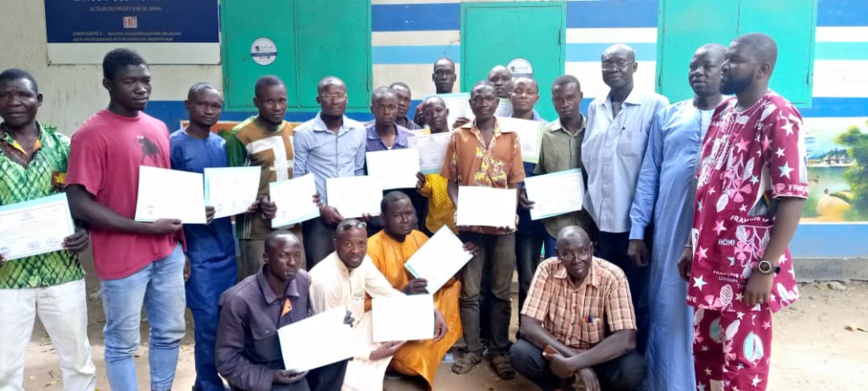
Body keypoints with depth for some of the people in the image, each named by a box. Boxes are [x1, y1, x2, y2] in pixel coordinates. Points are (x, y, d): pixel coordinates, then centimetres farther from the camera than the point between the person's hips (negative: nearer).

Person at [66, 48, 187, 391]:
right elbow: (79, 205, -16)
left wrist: (181, 241, 14)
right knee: (122, 342, 7)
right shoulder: (91, 135, -11)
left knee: (170, 333, 16)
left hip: (168, 252, 6)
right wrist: (145, 228, -18)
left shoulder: (158, 128, 9)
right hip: (123, 258, -6)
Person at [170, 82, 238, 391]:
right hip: (196, 248, -5)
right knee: (208, 319, -1)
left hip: (226, 244, 6)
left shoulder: (223, 145, 10)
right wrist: (185, 231, -22)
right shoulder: (174, 144, -7)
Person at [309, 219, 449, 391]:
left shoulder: (363, 261, -7)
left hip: (356, 329, 8)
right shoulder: (325, 279, -29)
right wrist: (371, 354, -23)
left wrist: (432, 311, -12)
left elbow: (390, 294, 0)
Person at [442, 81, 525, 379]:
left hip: (502, 224, 0)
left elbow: (515, 182, 3)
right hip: (470, 223, 0)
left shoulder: (510, 136, 6)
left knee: (501, 292, 8)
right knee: (469, 292, 6)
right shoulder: (459, 136, 5)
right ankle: (472, 350, 19)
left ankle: (499, 351, 19)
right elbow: (451, 180, 5)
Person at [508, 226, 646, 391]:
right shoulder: (547, 270, -17)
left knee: (632, 370, -31)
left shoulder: (612, 277, -21)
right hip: (557, 349, 2)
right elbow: (528, 325, -21)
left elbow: (626, 339, -27)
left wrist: (573, 364, -35)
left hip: (597, 353, -1)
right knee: (520, 354, -28)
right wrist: (576, 360, -31)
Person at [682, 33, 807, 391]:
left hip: (746, 267, -7)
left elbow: (793, 197, -17)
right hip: (709, 261, 7)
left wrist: (767, 268, -19)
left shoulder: (778, 116, -12)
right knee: (705, 352, 16)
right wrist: (692, 246, 13)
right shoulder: (722, 112, 10)